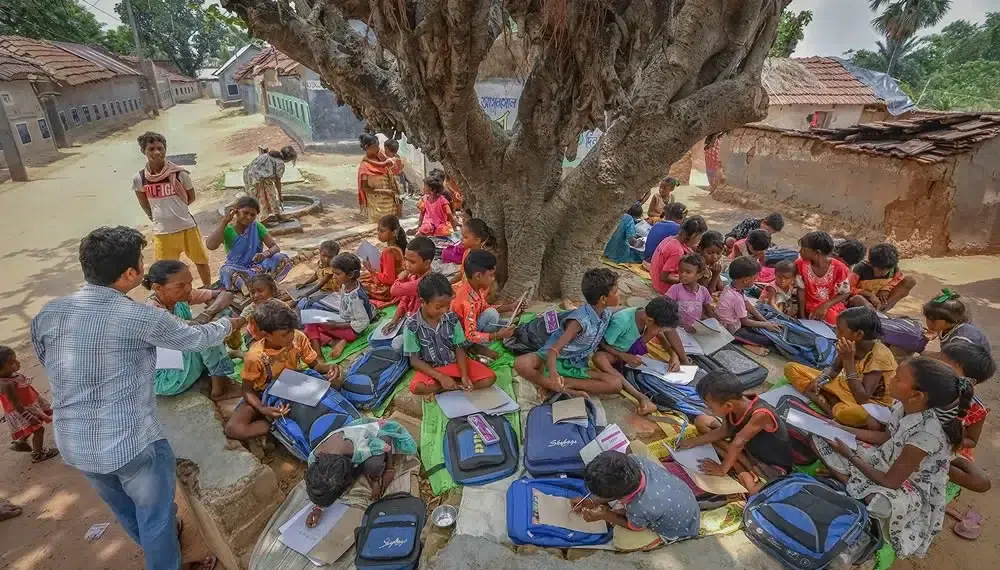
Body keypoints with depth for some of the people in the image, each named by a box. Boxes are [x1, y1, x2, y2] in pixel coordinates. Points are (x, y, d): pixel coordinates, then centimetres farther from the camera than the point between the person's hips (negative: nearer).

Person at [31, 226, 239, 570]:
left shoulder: (47, 315, -4)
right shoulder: (142, 318, -18)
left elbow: (51, 366, 13)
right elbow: (197, 339, -2)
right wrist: (230, 324, 18)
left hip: (73, 446, 7)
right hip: (133, 444, -6)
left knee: (124, 509, 31)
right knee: (156, 516, 18)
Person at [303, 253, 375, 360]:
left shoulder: (355, 298, -31)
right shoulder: (346, 285, -7)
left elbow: (363, 323, -25)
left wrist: (335, 325, -24)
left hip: (351, 330, -9)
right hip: (343, 321, 9)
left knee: (312, 325, -19)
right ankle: (332, 342, -15)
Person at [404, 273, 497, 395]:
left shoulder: (452, 318, -9)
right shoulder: (412, 325, -16)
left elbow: (460, 349, -3)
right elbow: (414, 360, -12)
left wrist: (464, 375, -19)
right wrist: (440, 377, -22)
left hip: (455, 362, 3)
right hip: (431, 369, -3)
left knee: (490, 378, -16)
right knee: (416, 387, -34)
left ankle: (438, 389, -14)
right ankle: (458, 384, -15)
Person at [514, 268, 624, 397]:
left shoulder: (607, 314, -5)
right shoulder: (581, 320, -27)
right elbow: (554, 350, -33)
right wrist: (553, 374, -50)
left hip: (577, 367, 6)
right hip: (557, 360, -6)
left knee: (616, 383, -20)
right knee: (521, 364, -35)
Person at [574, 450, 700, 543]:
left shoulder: (639, 509, -43)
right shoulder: (634, 461, -30)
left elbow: (633, 526, -15)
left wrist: (604, 516, -10)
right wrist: (592, 501, -5)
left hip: (680, 531, -5)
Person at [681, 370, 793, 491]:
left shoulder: (760, 414, -37)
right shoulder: (736, 403, -17)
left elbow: (738, 443, -33)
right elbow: (725, 431, -1)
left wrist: (722, 469, -25)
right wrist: (695, 441, 0)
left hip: (773, 466, -8)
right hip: (749, 448, 8)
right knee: (701, 421, -5)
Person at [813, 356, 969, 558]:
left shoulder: (929, 432, -34)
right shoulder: (907, 406, -14)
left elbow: (890, 481, -24)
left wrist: (849, 455, -16)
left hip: (910, 486, -7)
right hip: (886, 461, 7)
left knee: (882, 504, -43)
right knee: (820, 437, -4)